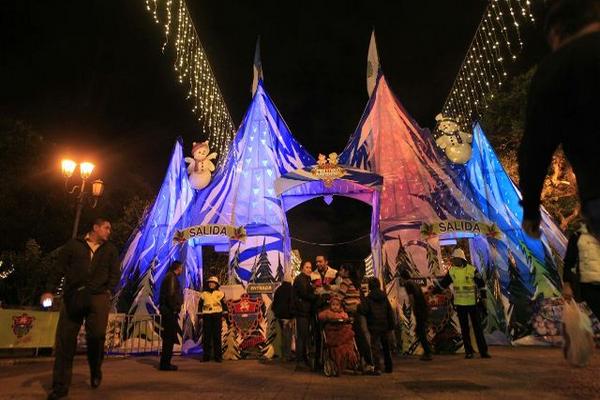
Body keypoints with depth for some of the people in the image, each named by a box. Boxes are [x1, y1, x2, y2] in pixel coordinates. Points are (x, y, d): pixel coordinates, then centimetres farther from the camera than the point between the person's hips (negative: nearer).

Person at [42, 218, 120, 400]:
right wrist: (50, 290, -3)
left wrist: (109, 290, -4)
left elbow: (115, 272, 11)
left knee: (96, 334, -17)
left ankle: (96, 370, 11)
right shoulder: (73, 245, 12)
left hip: (98, 295, 0)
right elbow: (59, 268, 7)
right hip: (73, 296, 1)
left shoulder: (110, 249, 16)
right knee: (65, 339, 1)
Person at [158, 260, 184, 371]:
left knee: (169, 337, 15)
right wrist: (174, 309, -18)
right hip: (170, 311, -10)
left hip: (167, 311, 10)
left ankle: (165, 363, 23)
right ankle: (165, 364, -1)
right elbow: (171, 294, -22)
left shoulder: (169, 276, 20)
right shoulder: (172, 277, -11)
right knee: (170, 337, -6)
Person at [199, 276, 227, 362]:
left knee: (217, 336, 0)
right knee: (206, 336, 3)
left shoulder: (220, 293, 6)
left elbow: (224, 305, 5)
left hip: (217, 316, -2)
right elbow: (200, 306, 13)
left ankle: (217, 356, 5)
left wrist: (224, 315, -1)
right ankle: (206, 356, 11)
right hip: (206, 316, 2)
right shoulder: (204, 294, 12)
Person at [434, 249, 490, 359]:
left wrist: (483, 298, -3)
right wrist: (433, 292, 5)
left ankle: (483, 351, 13)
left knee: (478, 327, 4)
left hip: (473, 303, -3)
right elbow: (442, 284, 8)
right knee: (464, 329, 7)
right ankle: (468, 351, 16)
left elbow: (481, 284, -1)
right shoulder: (452, 271, 2)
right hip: (460, 304, 3)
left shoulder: (472, 270, -7)